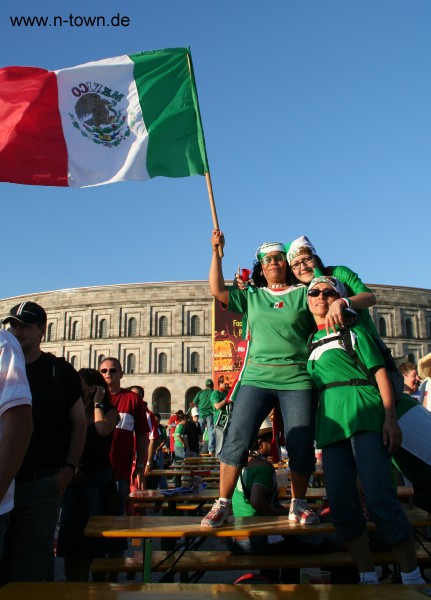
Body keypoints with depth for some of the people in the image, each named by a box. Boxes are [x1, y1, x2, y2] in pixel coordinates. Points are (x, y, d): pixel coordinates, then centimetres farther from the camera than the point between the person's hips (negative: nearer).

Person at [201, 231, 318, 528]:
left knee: (301, 445, 1)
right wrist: (217, 252, 5)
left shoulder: (302, 294, 10)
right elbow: (217, 290, 7)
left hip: (297, 379, -1)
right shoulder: (252, 296, 15)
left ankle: (299, 505, 21)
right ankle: (223, 504, 2)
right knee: (237, 439, -9)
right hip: (257, 378, 1)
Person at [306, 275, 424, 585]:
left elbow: (380, 370, 3)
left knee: (379, 497, -12)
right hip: (330, 422, 5)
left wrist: (390, 417, -9)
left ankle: (413, 579, 1)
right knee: (342, 506, 1)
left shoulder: (352, 329, 11)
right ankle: (369, 578, 13)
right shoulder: (308, 341, 22)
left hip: (364, 414, -4)